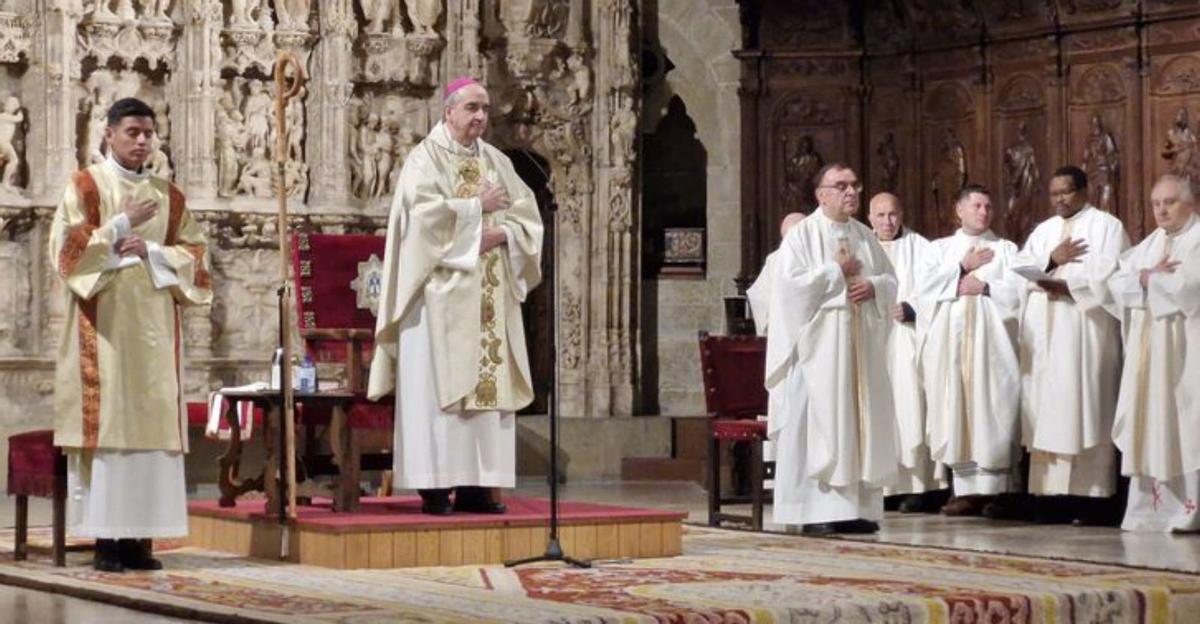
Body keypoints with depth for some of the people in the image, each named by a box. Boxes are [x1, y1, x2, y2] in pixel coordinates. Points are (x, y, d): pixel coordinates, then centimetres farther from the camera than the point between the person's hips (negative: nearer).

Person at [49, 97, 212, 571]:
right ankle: (105, 539, -8)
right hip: (102, 326, -4)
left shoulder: (168, 195, 16)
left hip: (153, 328, 4)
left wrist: (151, 252, -6)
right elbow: (67, 247, -6)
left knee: (151, 425, -1)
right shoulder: (84, 186, 4)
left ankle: (138, 536, 1)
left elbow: (195, 254, 11)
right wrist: (123, 225, -11)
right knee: (105, 424, -9)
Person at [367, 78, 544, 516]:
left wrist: (500, 234, -8)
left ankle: (475, 484, 3)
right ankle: (435, 487, -9)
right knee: (438, 384, -9)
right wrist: (477, 208, -8)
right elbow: (424, 212, -16)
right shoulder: (426, 158, -1)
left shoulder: (497, 162, 17)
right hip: (443, 292, -6)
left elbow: (526, 215, 11)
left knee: (488, 380, 1)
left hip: (491, 295, 6)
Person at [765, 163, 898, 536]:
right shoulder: (802, 235, -3)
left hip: (858, 344, 6)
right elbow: (791, 284, -14)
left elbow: (890, 279, 16)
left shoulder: (865, 236, 14)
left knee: (859, 419, 4)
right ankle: (815, 511, -6)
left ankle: (857, 506, 9)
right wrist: (836, 271, -10)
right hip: (819, 343, -6)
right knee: (816, 423, -7)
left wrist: (873, 286, -5)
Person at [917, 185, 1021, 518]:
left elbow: (1018, 289, 0)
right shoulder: (940, 248, 18)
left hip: (990, 341, -1)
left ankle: (992, 487, -7)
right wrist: (963, 268, -1)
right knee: (956, 411, -4)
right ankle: (966, 487, -3)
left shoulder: (1006, 249, 14)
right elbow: (925, 284, 2)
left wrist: (984, 286, -7)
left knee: (991, 411, -8)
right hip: (950, 341, 2)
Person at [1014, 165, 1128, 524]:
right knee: (1048, 408, -1)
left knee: (1084, 408, -10)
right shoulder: (1043, 230, 21)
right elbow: (1019, 269, 9)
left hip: (1086, 330, -5)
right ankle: (1053, 494, -2)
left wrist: (1066, 285, -13)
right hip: (1045, 333, 5)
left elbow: (1109, 274, -9)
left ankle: (1091, 496, -10)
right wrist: (1051, 260, -7)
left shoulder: (1107, 226, 5)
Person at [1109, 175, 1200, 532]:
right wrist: (1145, 277, -9)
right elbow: (1117, 283, 10)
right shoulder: (1150, 244, 20)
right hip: (1148, 351, 6)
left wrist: (1148, 279, -3)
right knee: (1149, 426, 1)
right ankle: (1153, 507, 1)